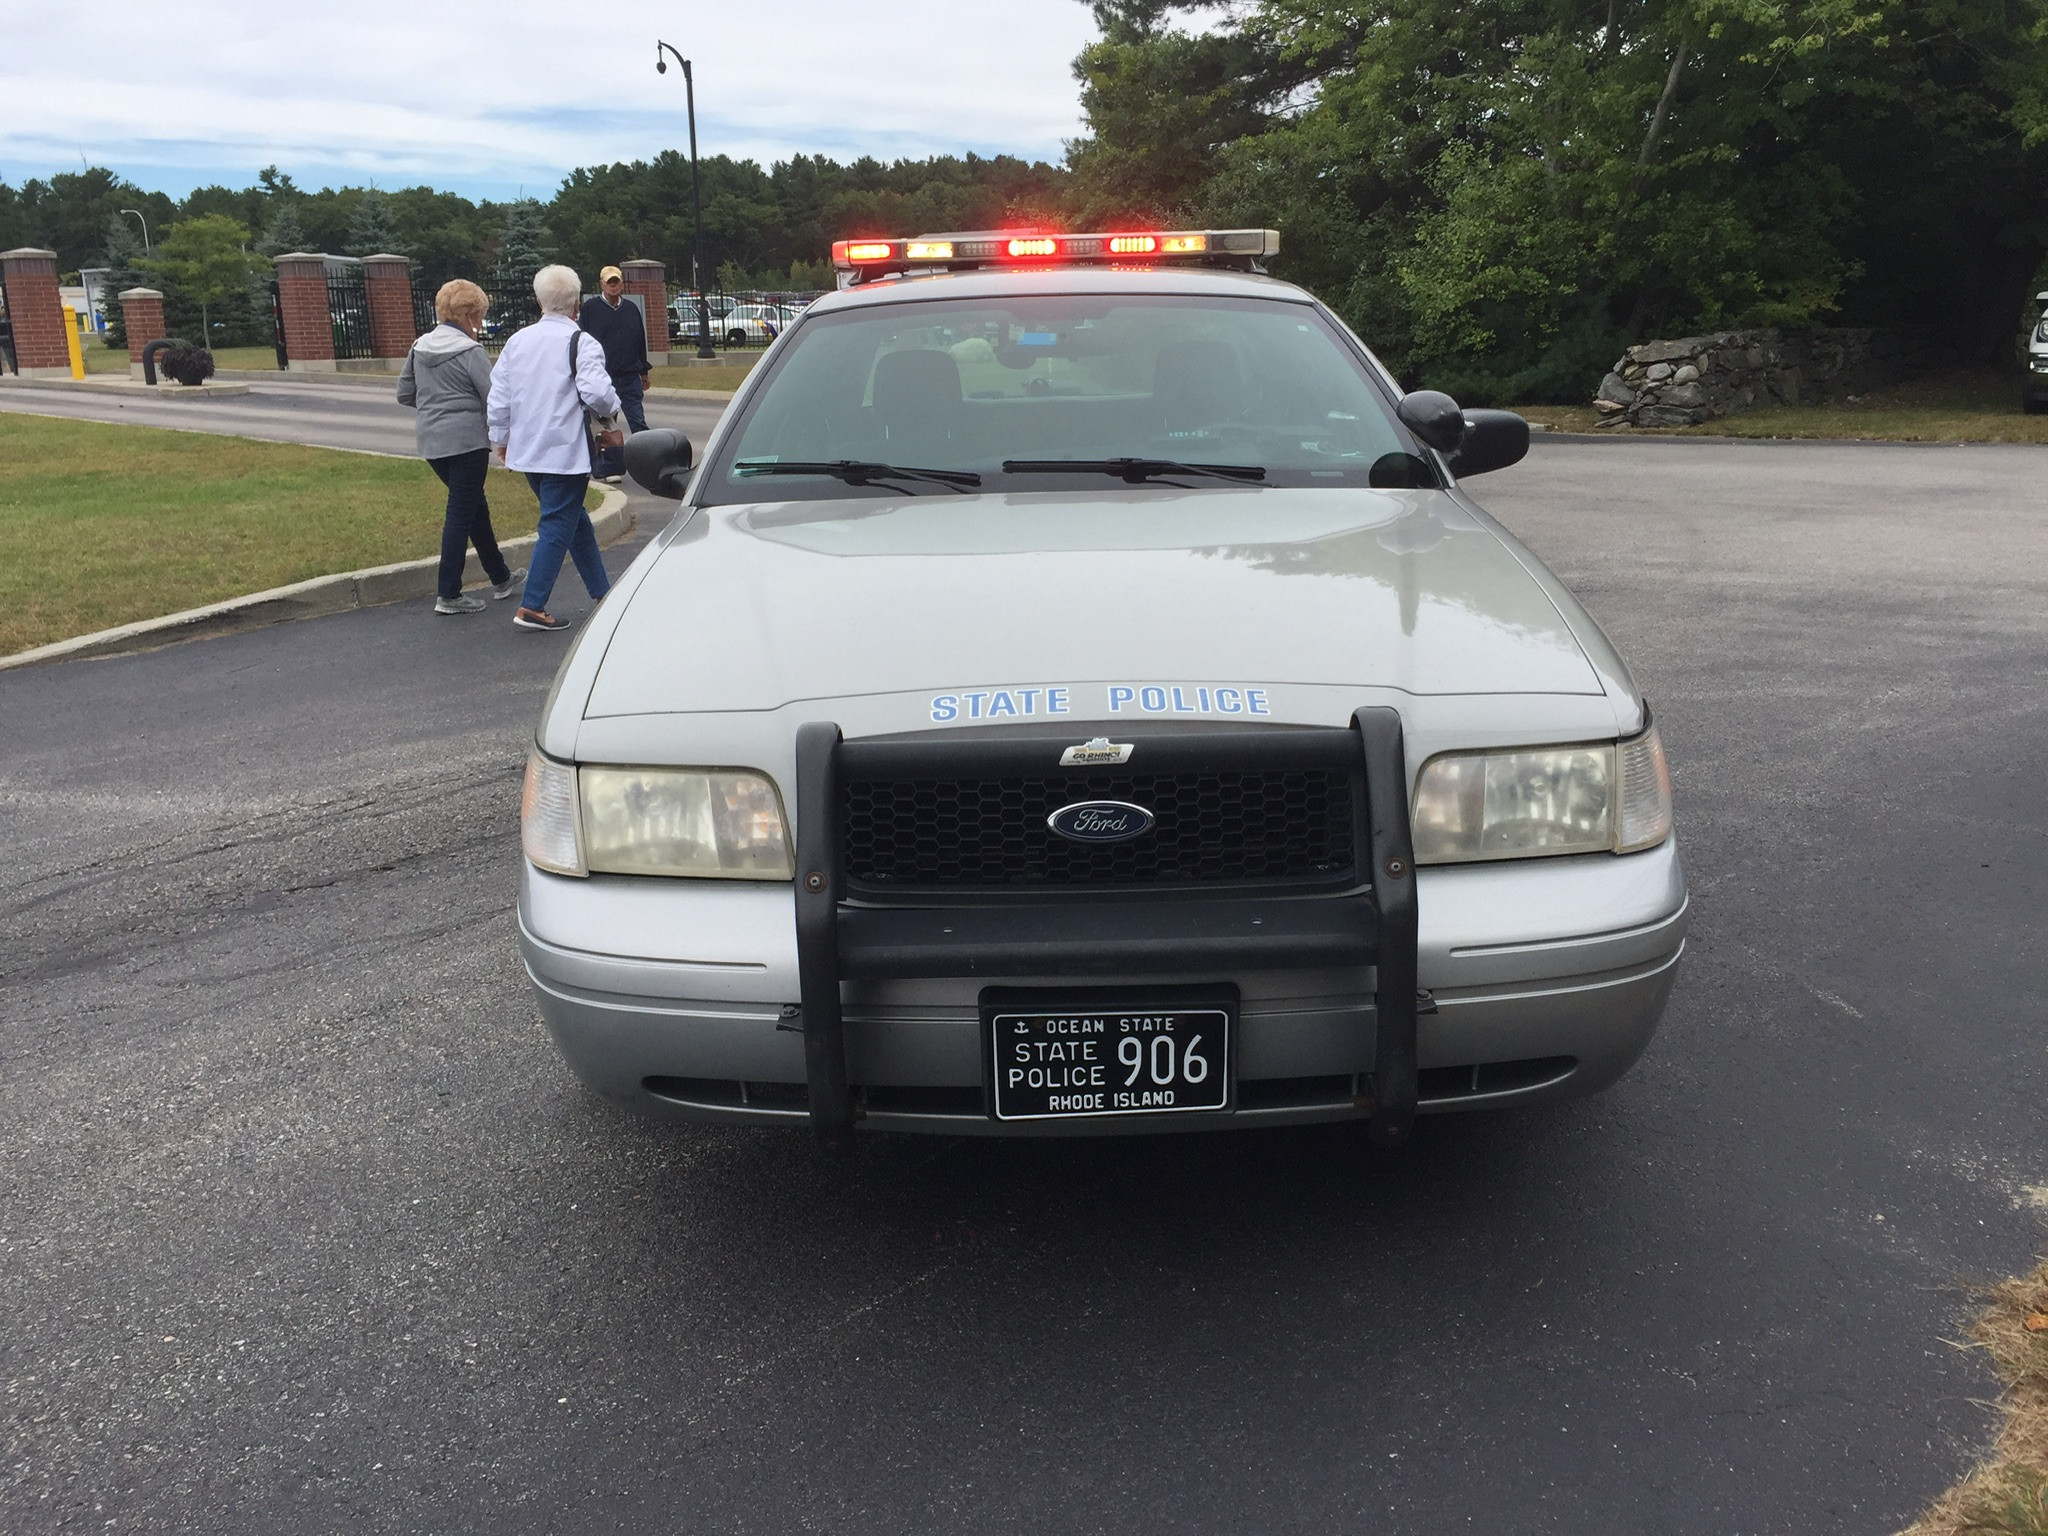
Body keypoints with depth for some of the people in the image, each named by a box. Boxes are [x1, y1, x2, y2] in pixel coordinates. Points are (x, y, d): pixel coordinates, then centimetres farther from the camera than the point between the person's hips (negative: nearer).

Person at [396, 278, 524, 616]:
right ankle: (449, 595, 0)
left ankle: (500, 579, 30)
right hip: (466, 440, -8)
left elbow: (404, 394, 14)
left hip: (430, 441, 8)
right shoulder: (469, 351, -13)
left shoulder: (419, 347, 9)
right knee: (461, 513, -2)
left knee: (474, 505, 19)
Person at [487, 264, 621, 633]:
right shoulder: (580, 343, -12)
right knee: (558, 526, -2)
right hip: (566, 453, -7)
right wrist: (613, 407, 0)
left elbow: (498, 396, 9)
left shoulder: (517, 341, 8)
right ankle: (531, 607, -6)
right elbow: (597, 393, -22)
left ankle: (601, 591, 27)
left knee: (575, 521, 19)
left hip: (527, 451, 7)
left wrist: (500, 439, 20)